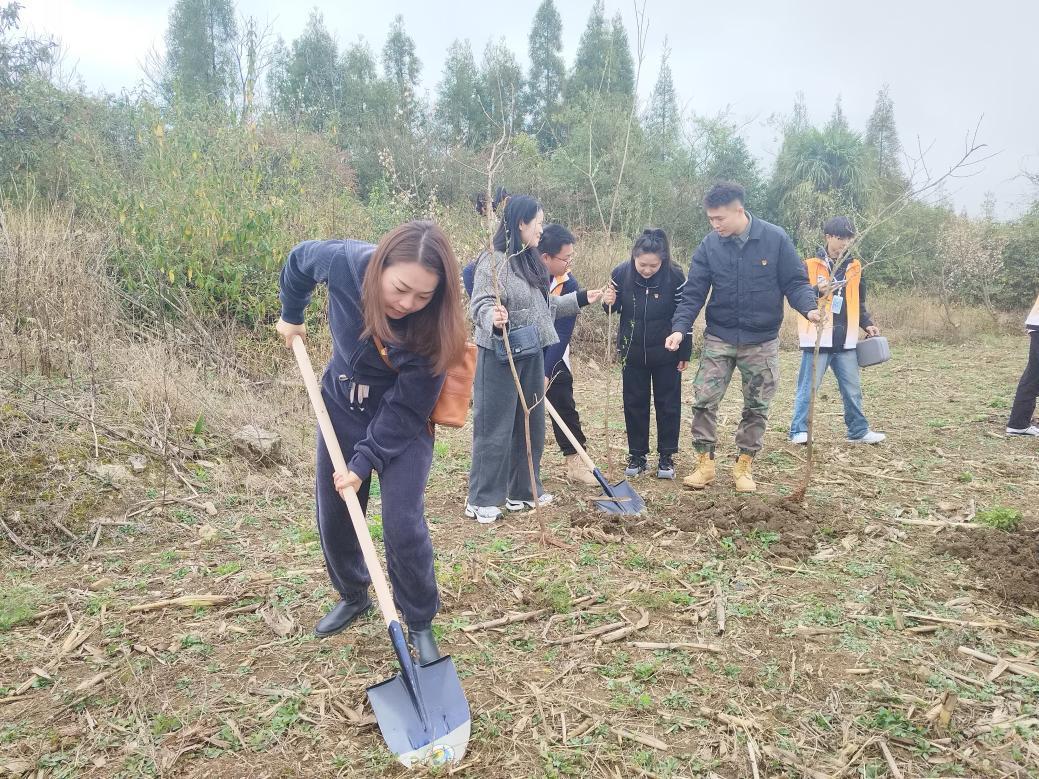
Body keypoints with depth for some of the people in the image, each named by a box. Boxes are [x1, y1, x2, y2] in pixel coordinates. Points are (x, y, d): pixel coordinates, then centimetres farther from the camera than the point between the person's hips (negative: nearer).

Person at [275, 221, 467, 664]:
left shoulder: (432, 326, -30)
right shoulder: (345, 262, -25)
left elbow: (405, 409, -24)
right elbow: (299, 259, 1)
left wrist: (364, 462, -25)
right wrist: (291, 315, 12)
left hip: (403, 426, -4)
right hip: (342, 409, 4)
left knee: (402, 525, -13)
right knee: (333, 520, 13)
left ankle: (421, 624, 10)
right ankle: (352, 596, 39)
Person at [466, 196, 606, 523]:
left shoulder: (530, 261, 12)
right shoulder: (493, 261, -14)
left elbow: (545, 306, 20)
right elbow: (480, 305, -20)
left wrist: (581, 298, 26)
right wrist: (494, 319, -42)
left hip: (531, 355, 9)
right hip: (499, 356, -9)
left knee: (530, 425, 15)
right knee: (494, 428, -2)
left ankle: (523, 491, 29)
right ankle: (481, 500, 10)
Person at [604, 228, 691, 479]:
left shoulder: (675, 276, -17)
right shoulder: (621, 273, -14)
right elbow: (613, 308, 2)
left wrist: (685, 354, -5)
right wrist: (608, 302, -22)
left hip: (666, 353, -2)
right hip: (632, 352, 2)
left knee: (668, 404, 8)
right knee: (634, 403, 10)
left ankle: (667, 456, 21)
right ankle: (637, 455, 22)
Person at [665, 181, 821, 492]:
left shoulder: (776, 239, -10)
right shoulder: (709, 246, -5)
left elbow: (795, 282, -5)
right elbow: (693, 294, -5)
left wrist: (809, 307, -24)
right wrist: (680, 328, -18)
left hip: (762, 342, -1)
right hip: (719, 339, 1)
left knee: (757, 406, 8)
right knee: (703, 400, -5)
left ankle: (744, 465, 23)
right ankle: (704, 463, 9)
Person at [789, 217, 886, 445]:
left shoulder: (854, 267, 13)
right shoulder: (810, 264, -3)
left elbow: (859, 303, 22)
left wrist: (867, 324, 10)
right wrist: (818, 291, -26)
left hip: (845, 340, 5)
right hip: (817, 338, -5)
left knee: (853, 389, 11)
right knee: (808, 388, 0)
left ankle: (859, 431, 22)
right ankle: (799, 431, 8)